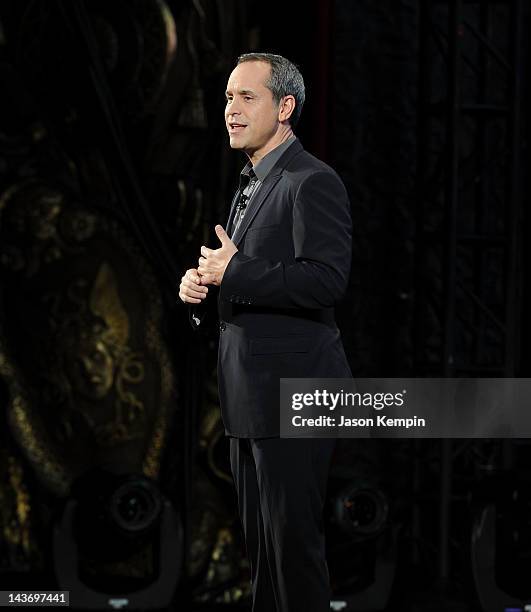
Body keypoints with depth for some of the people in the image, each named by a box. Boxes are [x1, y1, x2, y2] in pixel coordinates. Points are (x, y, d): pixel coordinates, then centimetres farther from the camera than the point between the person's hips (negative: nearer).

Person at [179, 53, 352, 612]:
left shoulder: (312, 182, -14)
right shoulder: (251, 184, 17)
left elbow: (326, 280, -25)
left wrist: (233, 272, -20)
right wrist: (200, 284, 8)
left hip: (291, 391, -10)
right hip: (251, 395, 10)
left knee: (293, 541, -4)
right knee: (259, 540, 16)